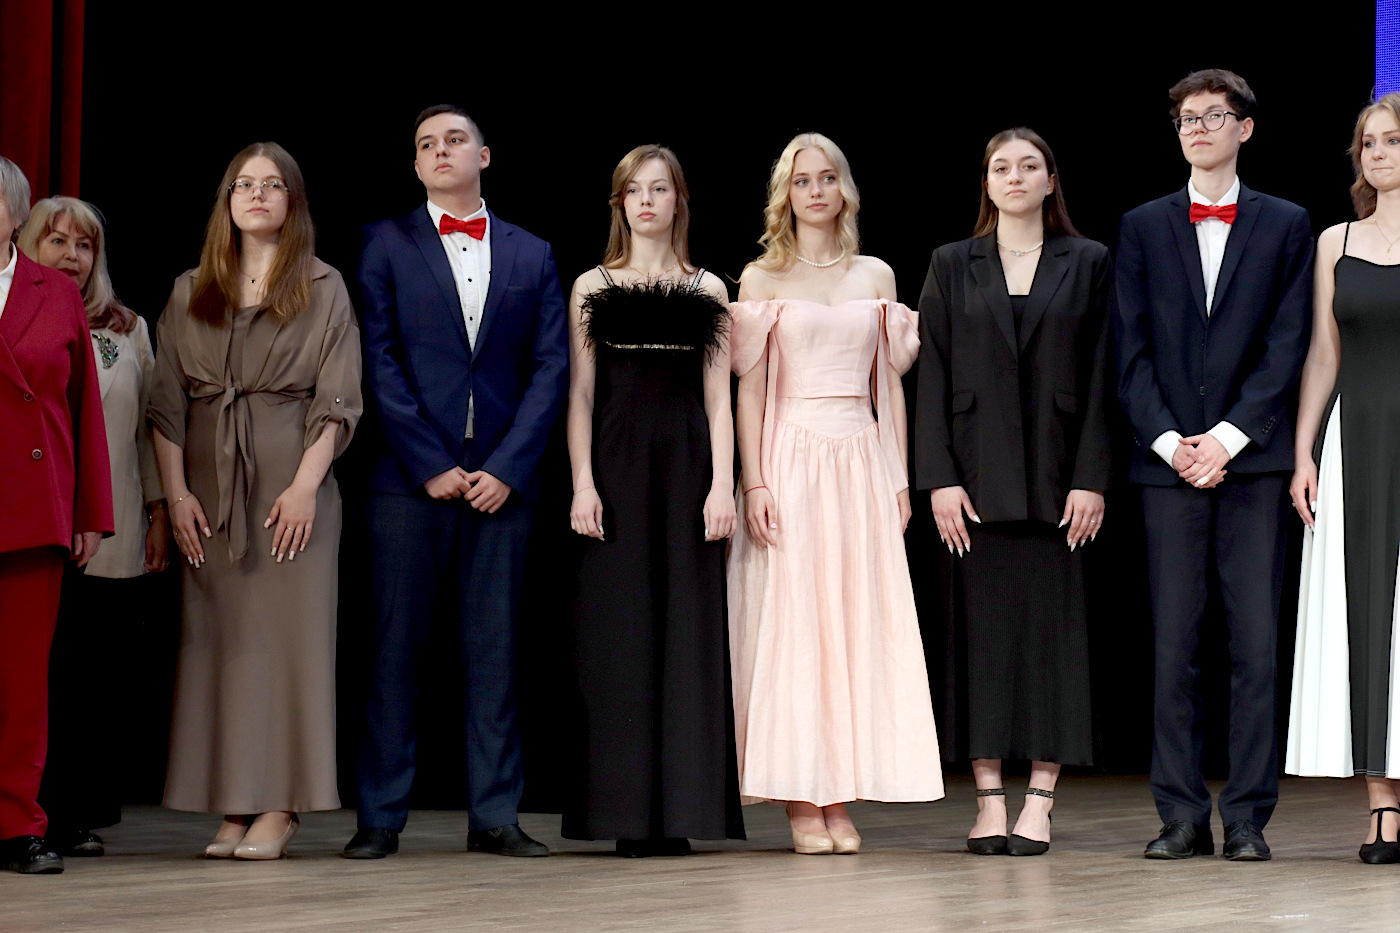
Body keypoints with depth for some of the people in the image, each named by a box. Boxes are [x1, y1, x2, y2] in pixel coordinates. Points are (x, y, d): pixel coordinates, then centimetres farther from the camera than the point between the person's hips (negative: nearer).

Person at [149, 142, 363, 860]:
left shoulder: (324, 289, 6)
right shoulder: (190, 293, 14)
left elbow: (337, 400, -1)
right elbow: (166, 401, 9)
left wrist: (305, 485, -12)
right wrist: (177, 492, -2)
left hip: (292, 483, -3)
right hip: (211, 487, 3)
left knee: (289, 631, -6)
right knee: (219, 636, 0)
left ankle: (279, 807, -5)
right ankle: (233, 807, 3)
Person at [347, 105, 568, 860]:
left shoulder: (532, 255, 13)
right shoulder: (387, 245, 6)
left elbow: (550, 368, 6)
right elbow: (380, 364, -2)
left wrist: (508, 467, -6)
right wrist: (431, 466, -9)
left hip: (501, 479, 2)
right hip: (410, 478, -2)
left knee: (494, 648, 4)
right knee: (395, 646, -1)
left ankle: (494, 815, 8)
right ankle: (381, 817, 3)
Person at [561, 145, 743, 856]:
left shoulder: (708, 290, 10)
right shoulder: (592, 287, 9)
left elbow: (718, 399, 6)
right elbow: (580, 395, 4)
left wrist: (722, 484, -5)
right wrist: (582, 485, -7)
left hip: (687, 461, 1)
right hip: (617, 464, -1)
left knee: (687, 628, -2)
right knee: (620, 630, -3)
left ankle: (680, 812, 2)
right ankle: (627, 813, 1)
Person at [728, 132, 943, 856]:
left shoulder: (875, 276, 12)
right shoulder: (762, 278, 4)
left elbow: (889, 383, 12)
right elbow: (750, 388, 0)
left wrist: (900, 479, 6)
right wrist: (754, 483, -9)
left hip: (861, 461, 3)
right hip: (790, 460, -3)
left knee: (859, 624, 0)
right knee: (789, 623, -5)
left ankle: (840, 799, 5)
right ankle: (801, 803, -2)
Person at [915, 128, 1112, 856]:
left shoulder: (1087, 264, 6)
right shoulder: (952, 266, 9)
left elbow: (1100, 378, 2)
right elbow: (932, 375, 4)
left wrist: (1092, 477, -6)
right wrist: (938, 477, -5)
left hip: (1056, 474, -1)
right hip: (978, 473, 1)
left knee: (1052, 626, -1)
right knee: (982, 628, 1)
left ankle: (1040, 802, 3)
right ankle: (989, 802, 5)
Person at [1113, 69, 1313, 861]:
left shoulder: (1285, 225, 9)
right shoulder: (1143, 227, 13)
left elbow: (1287, 346, 1)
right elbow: (1131, 351, 7)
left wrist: (1227, 437, -9)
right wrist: (1170, 441, -6)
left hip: (1252, 460, -1)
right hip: (1168, 460, 1)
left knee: (1257, 642, -3)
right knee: (1174, 645, 1)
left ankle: (1248, 818, 1)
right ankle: (1183, 817, 5)